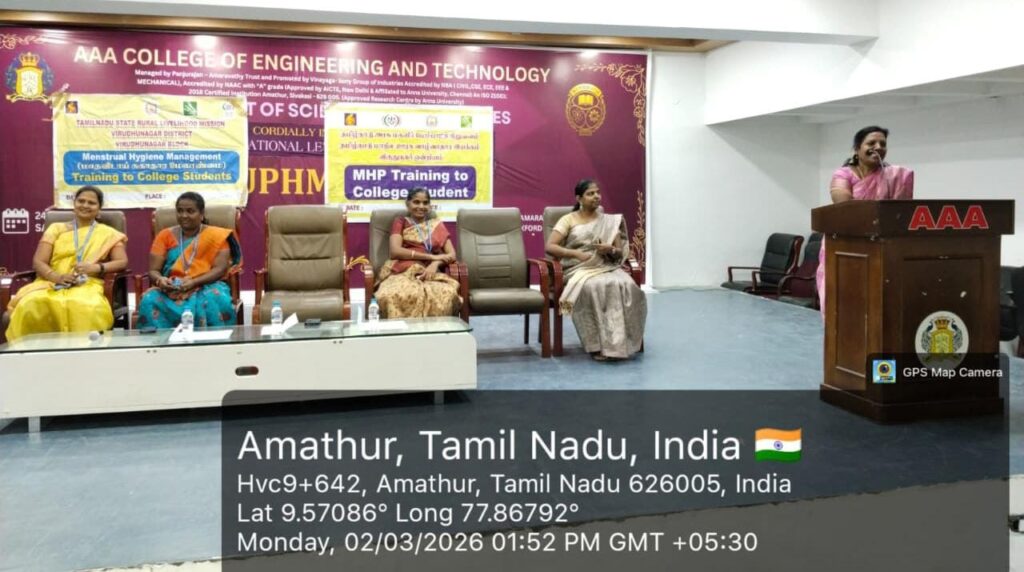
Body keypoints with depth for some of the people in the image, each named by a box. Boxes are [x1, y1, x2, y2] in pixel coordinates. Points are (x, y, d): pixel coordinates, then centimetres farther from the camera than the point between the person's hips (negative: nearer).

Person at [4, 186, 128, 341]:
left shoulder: (108, 234, 15)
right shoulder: (56, 229, 18)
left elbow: (122, 262, 4)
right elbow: (38, 262, 10)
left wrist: (96, 268, -16)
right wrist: (57, 277, -12)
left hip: (87, 286, -2)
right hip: (51, 283, 2)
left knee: (87, 308, -40)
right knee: (31, 305, -33)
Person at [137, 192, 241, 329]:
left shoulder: (217, 236, 5)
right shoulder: (165, 235, 11)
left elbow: (220, 269, -6)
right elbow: (153, 271, 6)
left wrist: (194, 282, -22)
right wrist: (160, 280, -18)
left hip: (207, 286, -2)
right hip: (172, 289, 2)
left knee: (215, 301, -37)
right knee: (149, 301, -30)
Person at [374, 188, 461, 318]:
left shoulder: (437, 225, 23)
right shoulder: (400, 222, 17)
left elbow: (451, 254, 13)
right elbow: (395, 251, -1)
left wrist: (435, 263, -10)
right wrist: (430, 256, -7)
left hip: (430, 272, 2)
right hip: (404, 272, -1)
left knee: (447, 294, -37)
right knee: (392, 295, -41)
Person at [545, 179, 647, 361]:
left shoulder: (610, 221, 18)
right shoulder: (568, 220, 8)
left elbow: (621, 253, 13)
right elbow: (549, 247, -3)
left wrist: (611, 250, -11)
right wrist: (576, 253, -17)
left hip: (607, 267, 3)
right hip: (579, 270, -3)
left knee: (625, 286, -32)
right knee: (595, 288, -38)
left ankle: (620, 342, -28)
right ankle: (599, 344, -31)